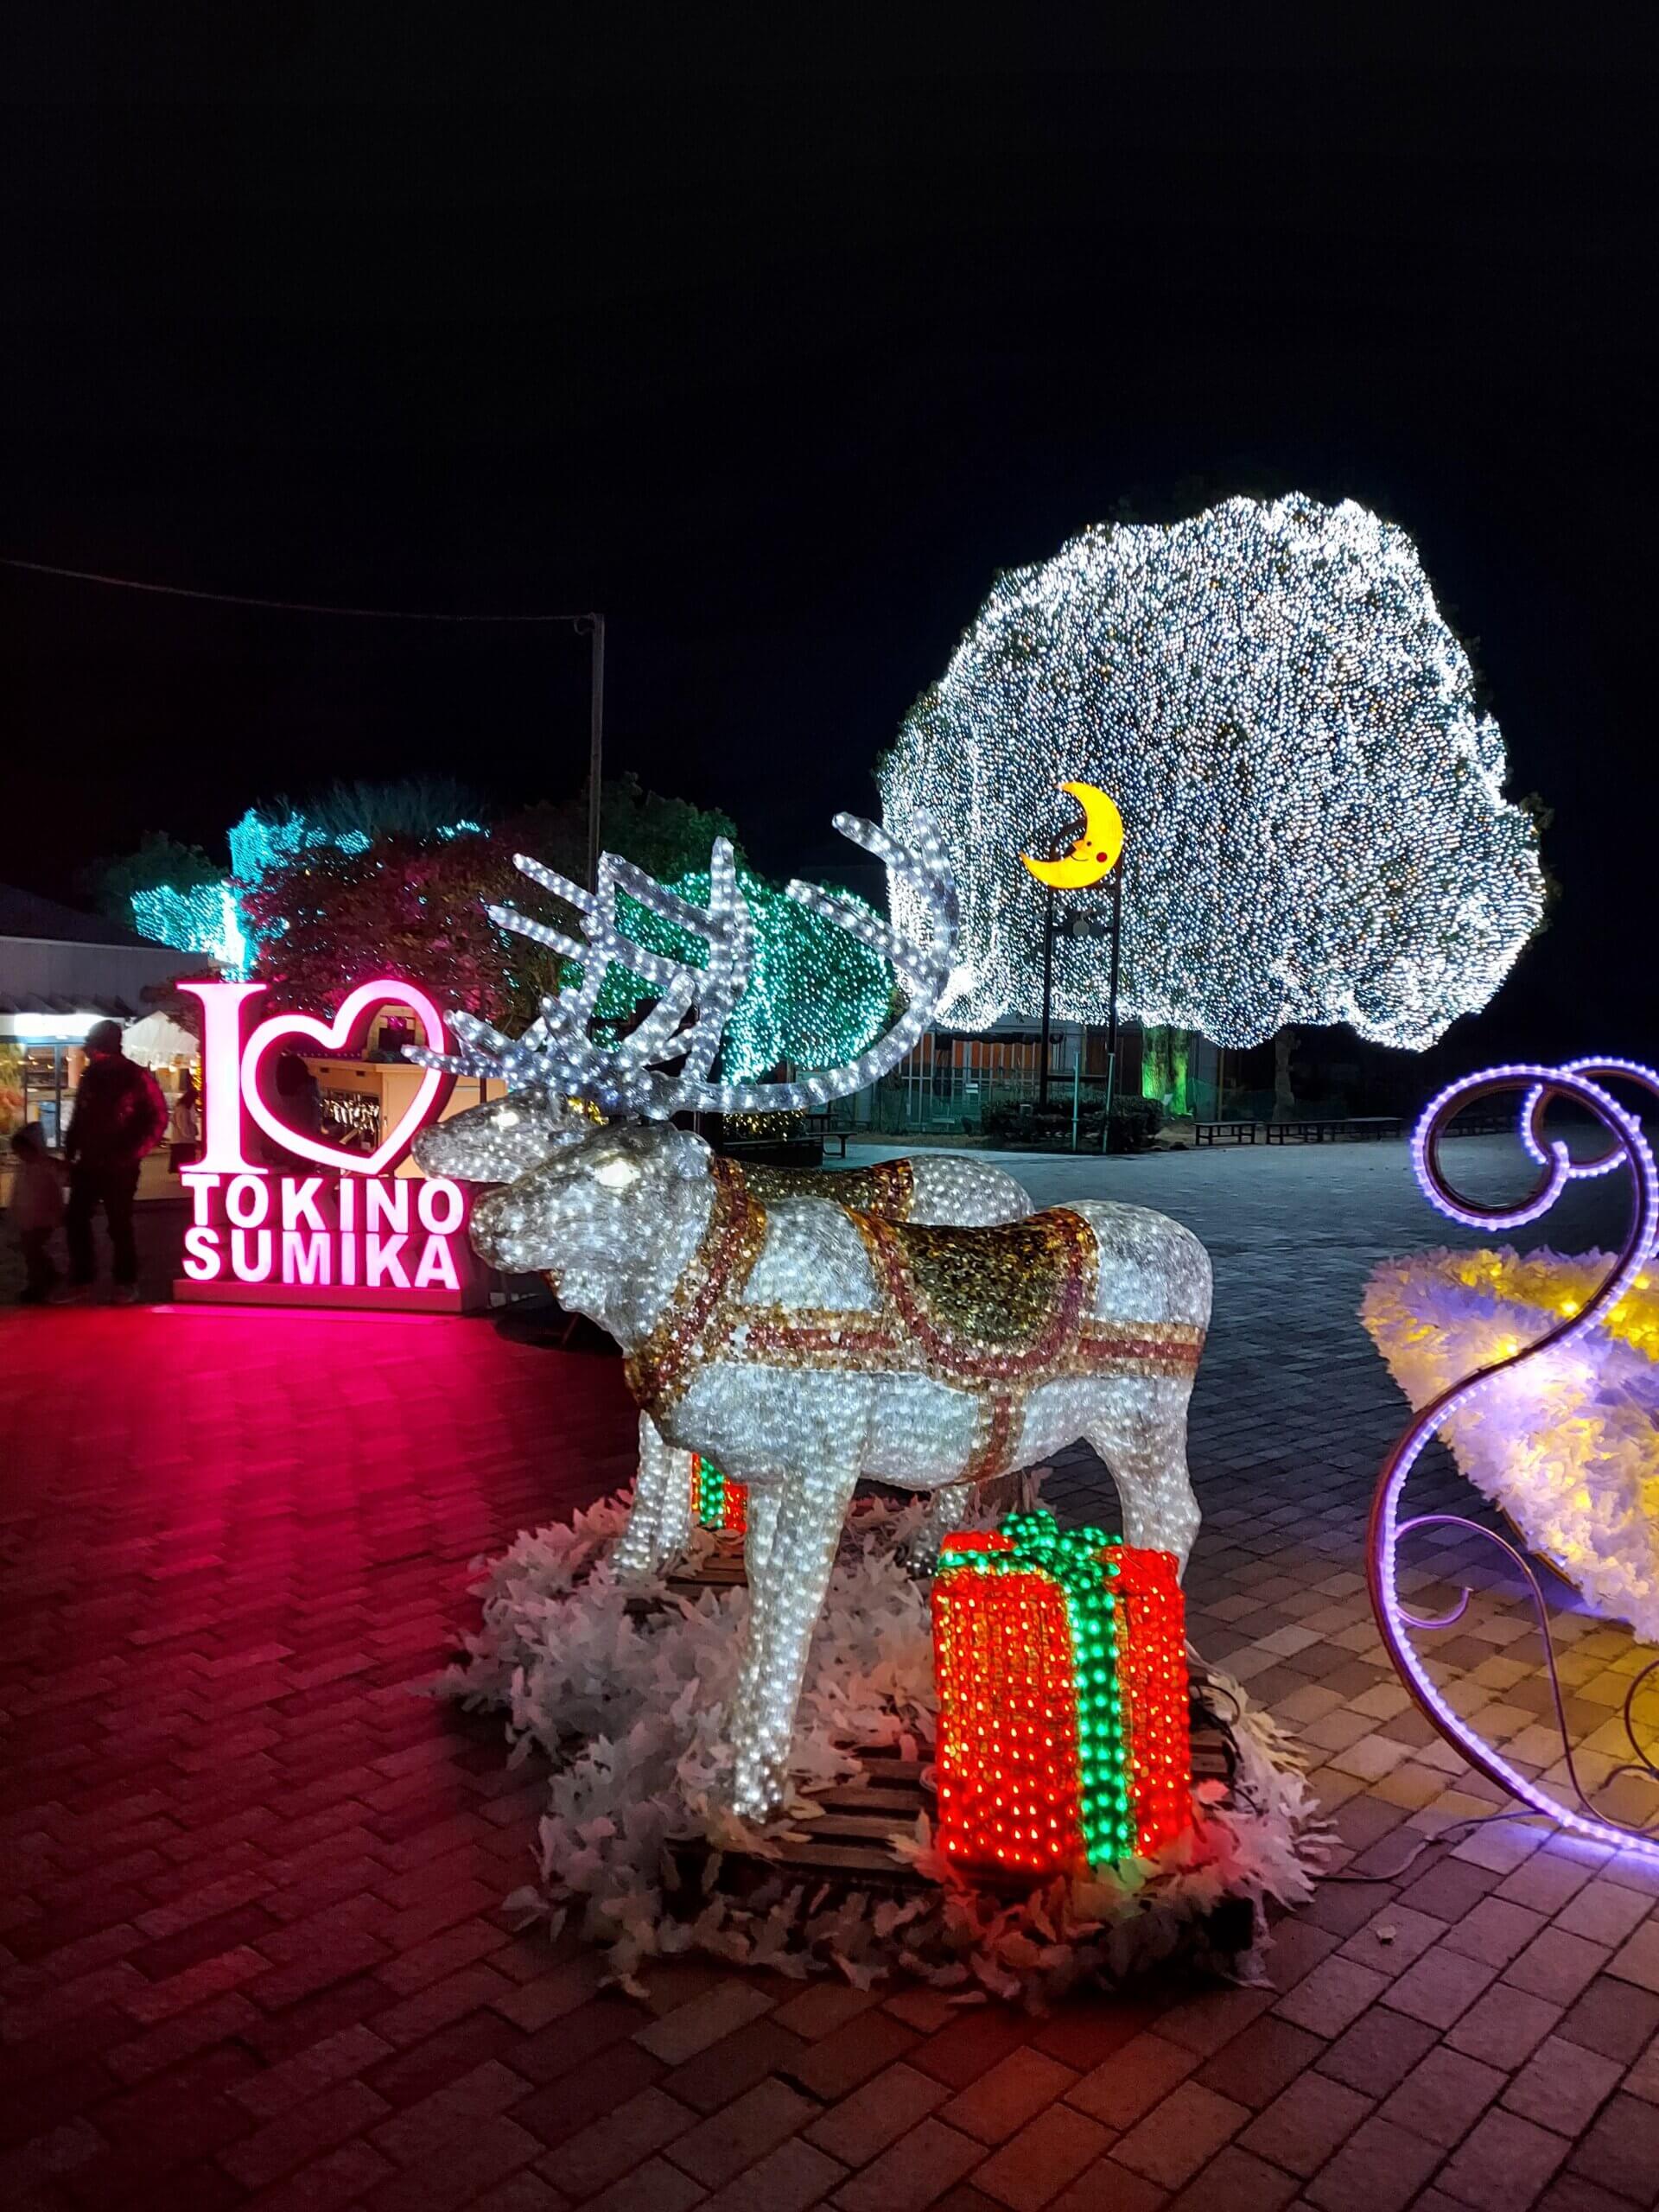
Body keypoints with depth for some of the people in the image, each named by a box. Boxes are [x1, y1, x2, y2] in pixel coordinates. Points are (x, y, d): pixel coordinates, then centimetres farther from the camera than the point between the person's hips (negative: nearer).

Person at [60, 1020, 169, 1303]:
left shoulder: (137, 1077, -9)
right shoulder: (90, 1075, 7)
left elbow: (158, 1119, -10)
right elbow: (80, 1117, 15)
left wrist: (133, 1153, -16)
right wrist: (70, 1152, 9)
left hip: (119, 1167, -6)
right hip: (88, 1164, 6)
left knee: (119, 1225, 1)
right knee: (75, 1220, 5)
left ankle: (126, 1285, 13)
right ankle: (80, 1283, 14)